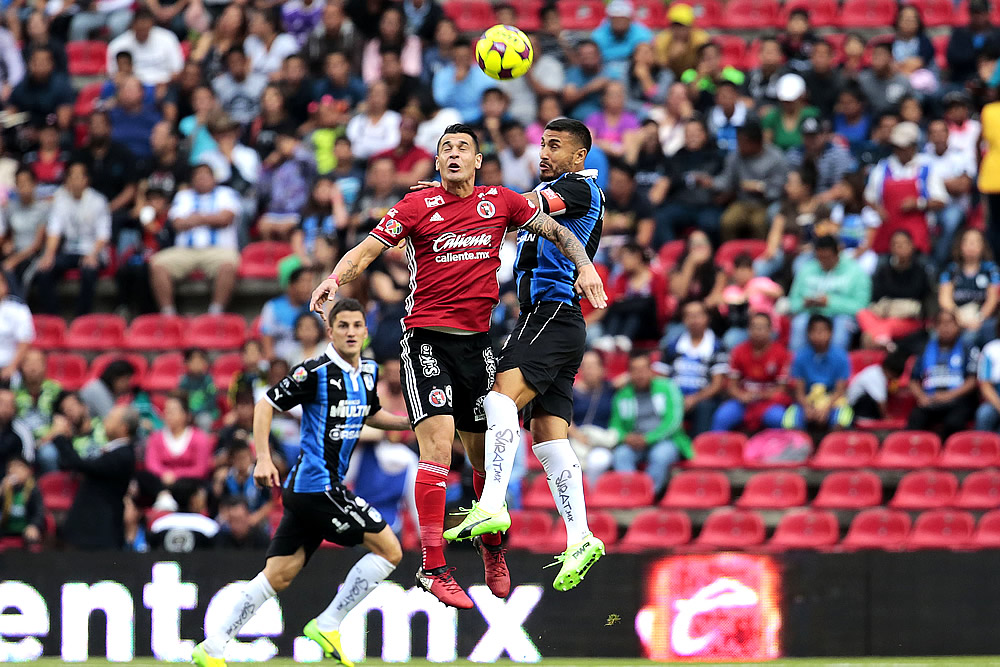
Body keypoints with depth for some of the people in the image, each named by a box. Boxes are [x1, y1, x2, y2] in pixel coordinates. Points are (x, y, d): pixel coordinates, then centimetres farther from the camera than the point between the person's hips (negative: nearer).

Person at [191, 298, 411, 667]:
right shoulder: (316, 371, -12)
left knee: (277, 577, 7)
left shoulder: (368, 371, 12)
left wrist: (409, 421, 15)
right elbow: (265, 405, -9)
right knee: (389, 550, -8)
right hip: (317, 483, -8)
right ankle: (327, 625, -2)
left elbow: (370, 414, 31)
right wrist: (263, 459, -18)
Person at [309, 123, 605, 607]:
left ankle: (493, 549, 32)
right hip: (427, 337, -4)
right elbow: (368, 249, -4)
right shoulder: (418, 205, -1)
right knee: (438, 442, -18)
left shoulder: (500, 202, 7)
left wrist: (585, 267, 1)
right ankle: (432, 567, -17)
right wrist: (336, 278, -22)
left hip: (477, 342, 4)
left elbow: (556, 231, 16)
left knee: (483, 453, 8)